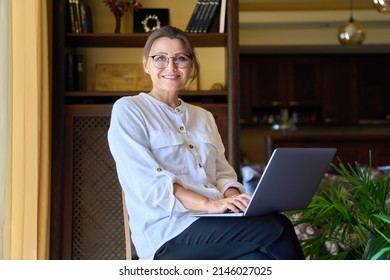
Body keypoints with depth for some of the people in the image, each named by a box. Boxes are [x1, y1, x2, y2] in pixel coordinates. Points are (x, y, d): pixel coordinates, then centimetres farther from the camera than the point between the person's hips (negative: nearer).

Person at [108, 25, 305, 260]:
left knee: (260, 257, -29)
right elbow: (147, 184, -10)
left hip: (212, 224, 6)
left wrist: (233, 197, -8)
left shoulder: (204, 117, 24)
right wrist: (209, 204, -21)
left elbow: (223, 174, 17)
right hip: (168, 232, -5)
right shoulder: (128, 110, 3)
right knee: (278, 230, -25)